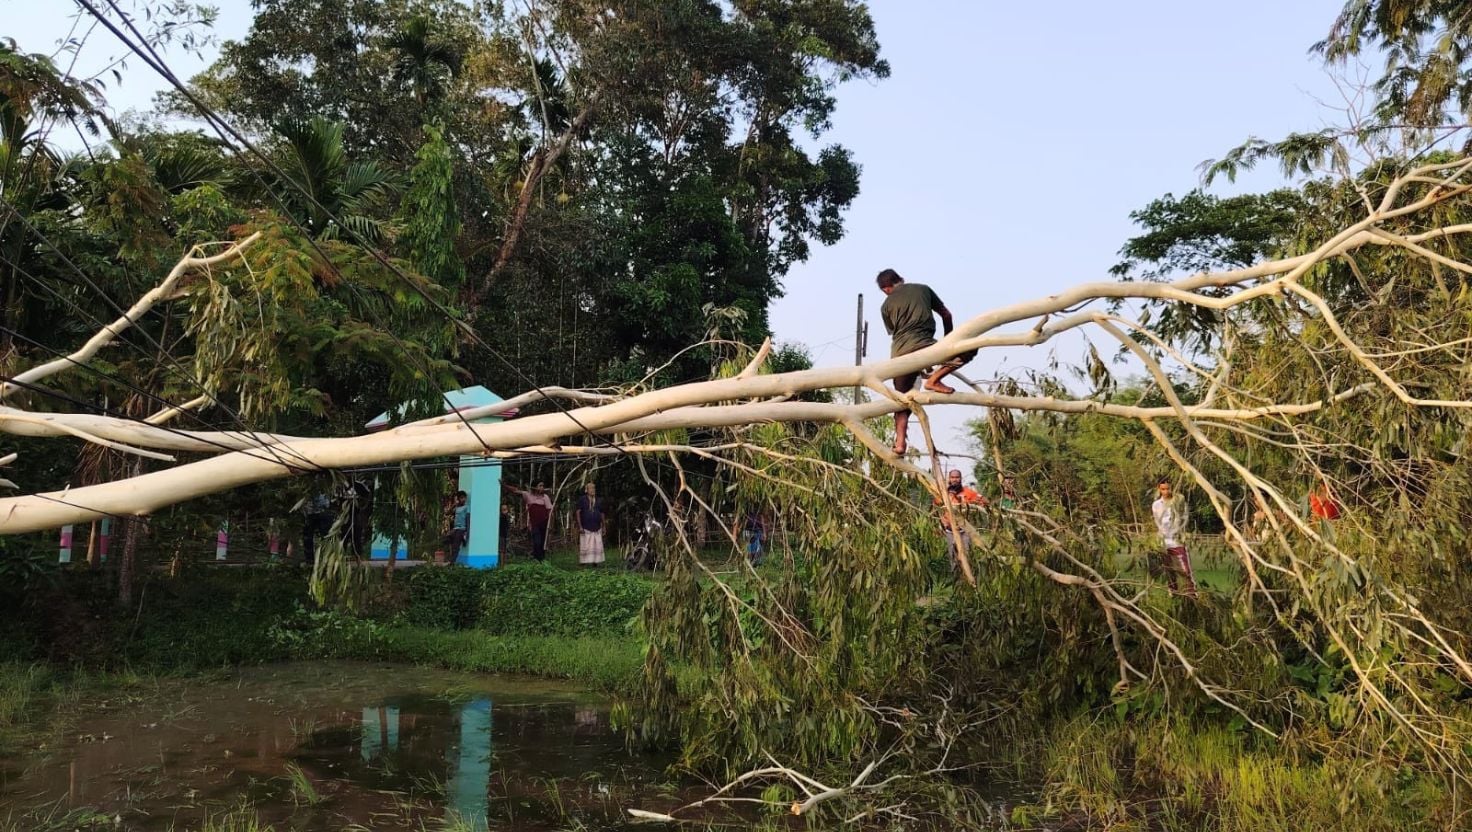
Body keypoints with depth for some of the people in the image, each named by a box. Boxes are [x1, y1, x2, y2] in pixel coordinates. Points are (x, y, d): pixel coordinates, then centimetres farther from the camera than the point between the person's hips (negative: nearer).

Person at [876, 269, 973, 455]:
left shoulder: (886, 306, 19)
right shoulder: (923, 289, 18)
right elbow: (946, 314, 22)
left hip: (899, 355, 3)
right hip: (923, 346, -3)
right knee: (969, 348, 8)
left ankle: (900, 442, 4)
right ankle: (934, 379, -2)